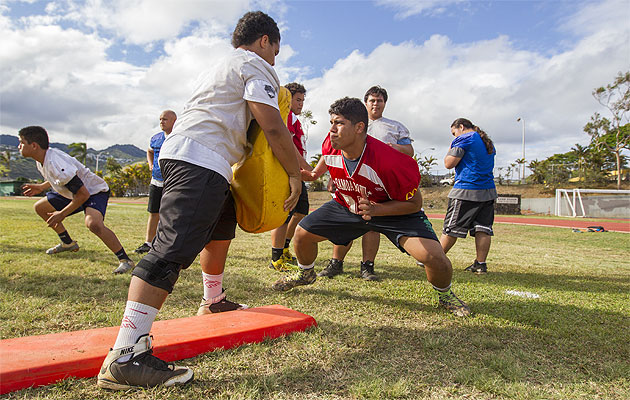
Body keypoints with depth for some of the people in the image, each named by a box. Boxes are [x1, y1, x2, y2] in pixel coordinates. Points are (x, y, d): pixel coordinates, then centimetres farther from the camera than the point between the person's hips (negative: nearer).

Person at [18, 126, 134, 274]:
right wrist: (41, 187, 22)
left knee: (93, 223, -37)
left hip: (94, 191, -11)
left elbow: (83, 194, -30)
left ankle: (125, 260, -26)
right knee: (40, 207, 18)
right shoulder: (43, 158, -1)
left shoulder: (56, 164, -31)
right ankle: (68, 243, 31)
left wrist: (62, 214, -22)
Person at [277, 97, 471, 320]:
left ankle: (444, 294, 14)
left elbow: (414, 202, -24)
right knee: (302, 233, -3)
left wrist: (375, 209, -35)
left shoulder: (390, 161, -36)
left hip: (395, 211, -4)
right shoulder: (329, 148, -18)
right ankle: (306, 274, 32)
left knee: (433, 256, -24)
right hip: (347, 205, 5)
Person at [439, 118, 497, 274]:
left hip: (466, 192, -7)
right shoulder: (488, 142, 20)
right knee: (483, 229, 4)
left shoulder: (463, 139, -5)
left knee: (451, 229, -3)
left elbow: (449, 163, -10)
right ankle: (480, 264, 4)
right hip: (488, 191, 8)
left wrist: (451, 148, 8)